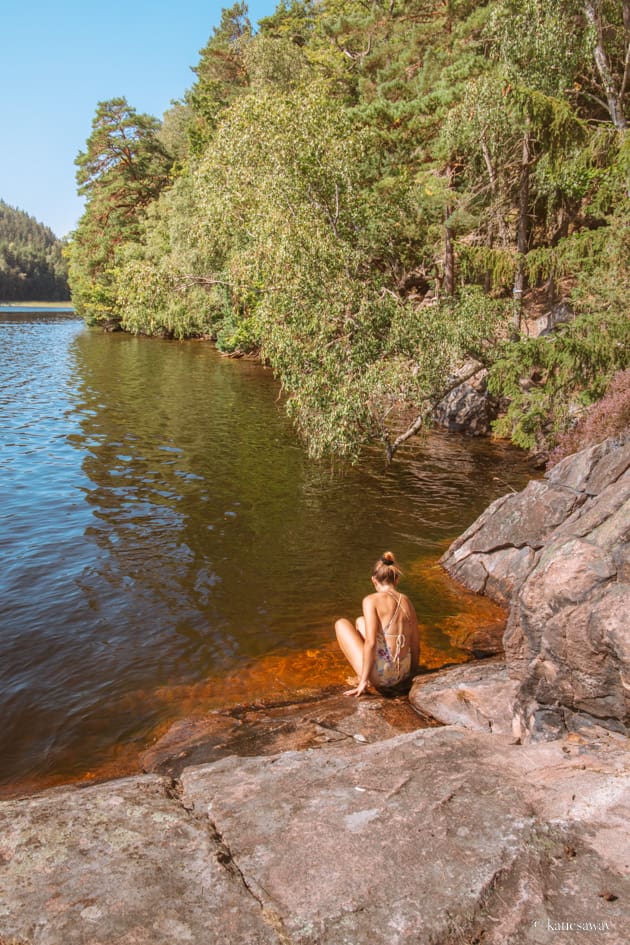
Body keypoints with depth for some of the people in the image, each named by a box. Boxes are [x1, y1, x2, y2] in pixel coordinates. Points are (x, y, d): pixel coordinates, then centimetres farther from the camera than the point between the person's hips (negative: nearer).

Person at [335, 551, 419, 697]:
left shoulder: (371, 600, -11)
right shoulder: (407, 601, 6)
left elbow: (370, 642, -19)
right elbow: (415, 643, 10)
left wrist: (363, 681, -12)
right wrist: (412, 672, 27)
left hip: (380, 676, -6)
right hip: (403, 673, 6)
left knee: (341, 624, 15)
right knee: (360, 621, 26)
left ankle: (364, 677, 13)